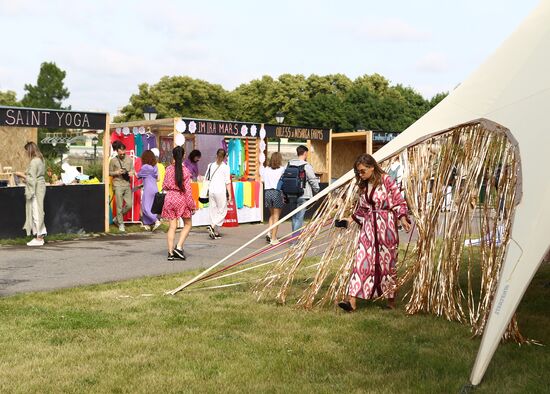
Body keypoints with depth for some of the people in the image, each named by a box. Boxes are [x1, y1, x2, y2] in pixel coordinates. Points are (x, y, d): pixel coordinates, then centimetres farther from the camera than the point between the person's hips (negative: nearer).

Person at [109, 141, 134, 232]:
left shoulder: (129, 159, 8)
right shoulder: (113, 160, -1)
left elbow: (132, 169, 18)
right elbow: (109, 173, 4)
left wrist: (131, 172, -5)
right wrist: (116, 172, -15)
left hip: (127, 185, 4)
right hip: (118, 185, -4)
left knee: (129, 204, 0)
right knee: (119, 206, -1)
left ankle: (117, 218, 21)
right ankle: (120, 224, 11)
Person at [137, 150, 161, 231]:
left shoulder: (145, 167, -12)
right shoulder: (155, 167, 8)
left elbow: (138, 175, 3)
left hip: (148, 189, -8)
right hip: (155, 189, 8)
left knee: (146, 208, -2)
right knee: (150, 207, 13)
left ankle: (156, 221, -14)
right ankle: (147, 224, 16)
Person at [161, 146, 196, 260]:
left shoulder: (168, 169, 0)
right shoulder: (185, 171, -9)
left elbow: (164, 186, 6)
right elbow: (187, 190, -9)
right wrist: (191, 205, -3)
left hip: (170, 198, 3)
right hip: (181, 199, -3)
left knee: (172, 226, 7)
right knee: (187, 224, 14)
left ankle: (170, 252, 5)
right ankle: (179, 247, 0)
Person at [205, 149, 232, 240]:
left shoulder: (211, 165, 8)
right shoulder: (225, 167, -5)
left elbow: (206, 179, 10)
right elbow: (228, 182, -6)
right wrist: (229, 194, -3)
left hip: (211, 190, 5)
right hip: (221, 191, -5)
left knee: (213, 210, 10)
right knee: (222, 211, 5)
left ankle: (216, 232, 12)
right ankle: (213, 226, -15)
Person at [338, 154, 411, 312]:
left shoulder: (386, 180, -8)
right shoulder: (363, 185, 9)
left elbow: (399, 201, -8)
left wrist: (403, 218, -20)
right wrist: (351, 218, 9)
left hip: (386, 226, -5)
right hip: (368, 227, 5)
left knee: (386, 263, 5)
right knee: (362, 261, -4)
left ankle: (391, 300, 21)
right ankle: (352, 301, -8)